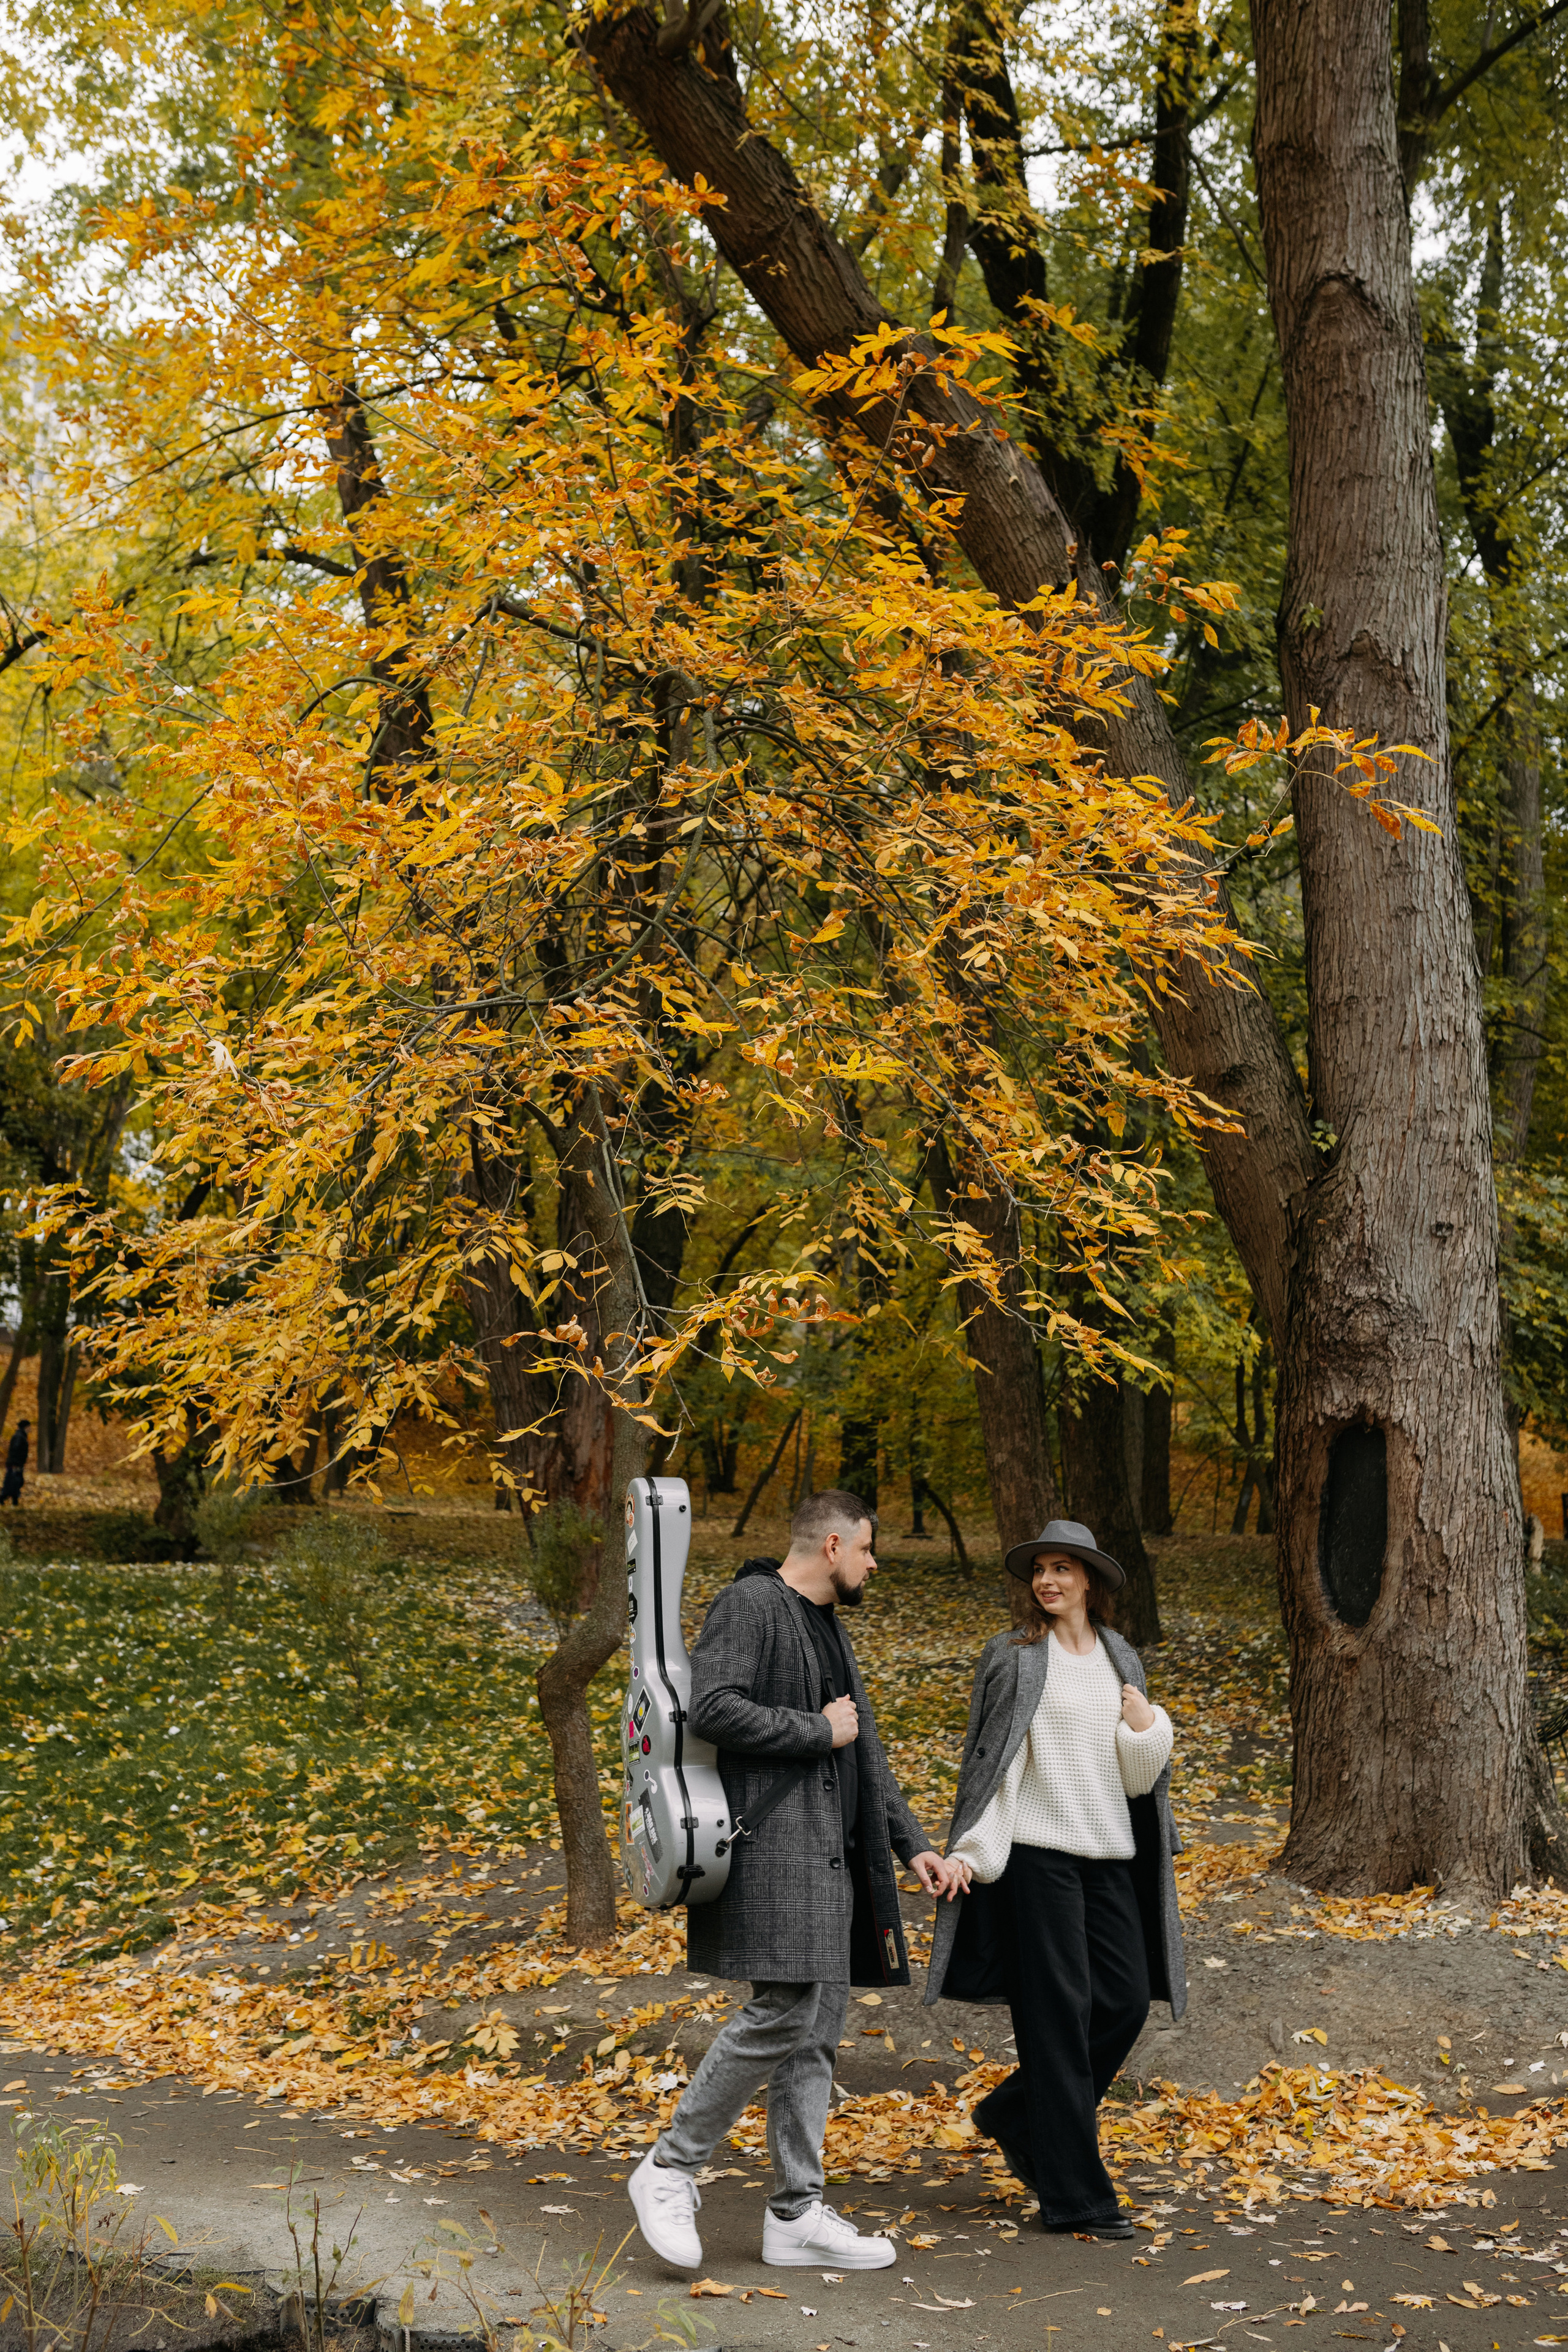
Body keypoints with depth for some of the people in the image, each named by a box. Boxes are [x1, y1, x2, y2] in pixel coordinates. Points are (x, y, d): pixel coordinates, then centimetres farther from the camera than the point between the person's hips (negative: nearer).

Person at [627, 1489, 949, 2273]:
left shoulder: (828, 1628, 22)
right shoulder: (749, 1605, -8)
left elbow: (864, 1753, 28)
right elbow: (713, 1710, -22)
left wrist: (911, 1842, 21)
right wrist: (818, 1732, -13)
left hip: (829, 1856, 10)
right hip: (770, 1848, -10)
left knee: (817, 2028, 7)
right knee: (782, 2015, -15)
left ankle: (797, 2213, 11)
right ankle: (670, 2167, -2)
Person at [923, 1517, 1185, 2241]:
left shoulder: (1120, 1660, 13)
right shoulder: (1013, 1658, -3)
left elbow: (1138, 1776, 13)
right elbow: (989, 1759, -5)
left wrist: (1147, 1727, -7)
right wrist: (968, 1848, -14)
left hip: (1108, 1853, 6)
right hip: (1038, 1850, -6)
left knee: (1126, 1999, 3)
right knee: (1059, 2011, -4)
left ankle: (1016, 2116, 24)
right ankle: (1073, 2194, 2)